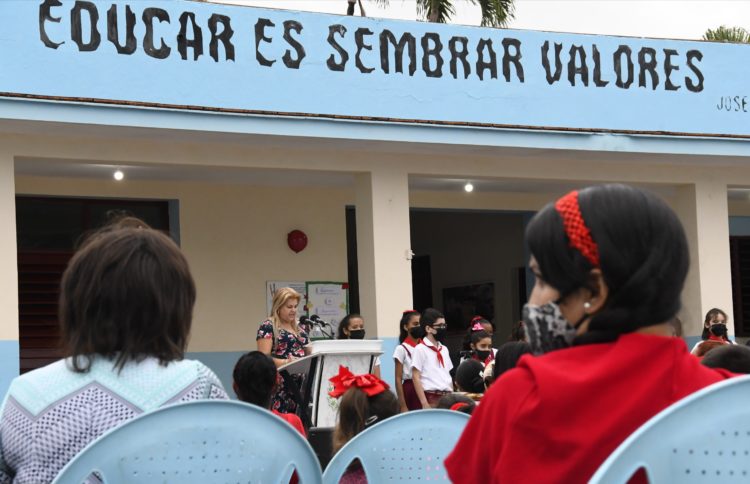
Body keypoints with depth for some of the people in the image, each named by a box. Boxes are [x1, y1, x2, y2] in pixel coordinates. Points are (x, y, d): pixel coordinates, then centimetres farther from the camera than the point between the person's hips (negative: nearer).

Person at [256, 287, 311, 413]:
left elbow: (309, 353, 22)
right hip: (278, 385, -7)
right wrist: (286, 362, -26)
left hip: (298, 384, 7)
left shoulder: (298, 329, 19)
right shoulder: (268, 327, -3)